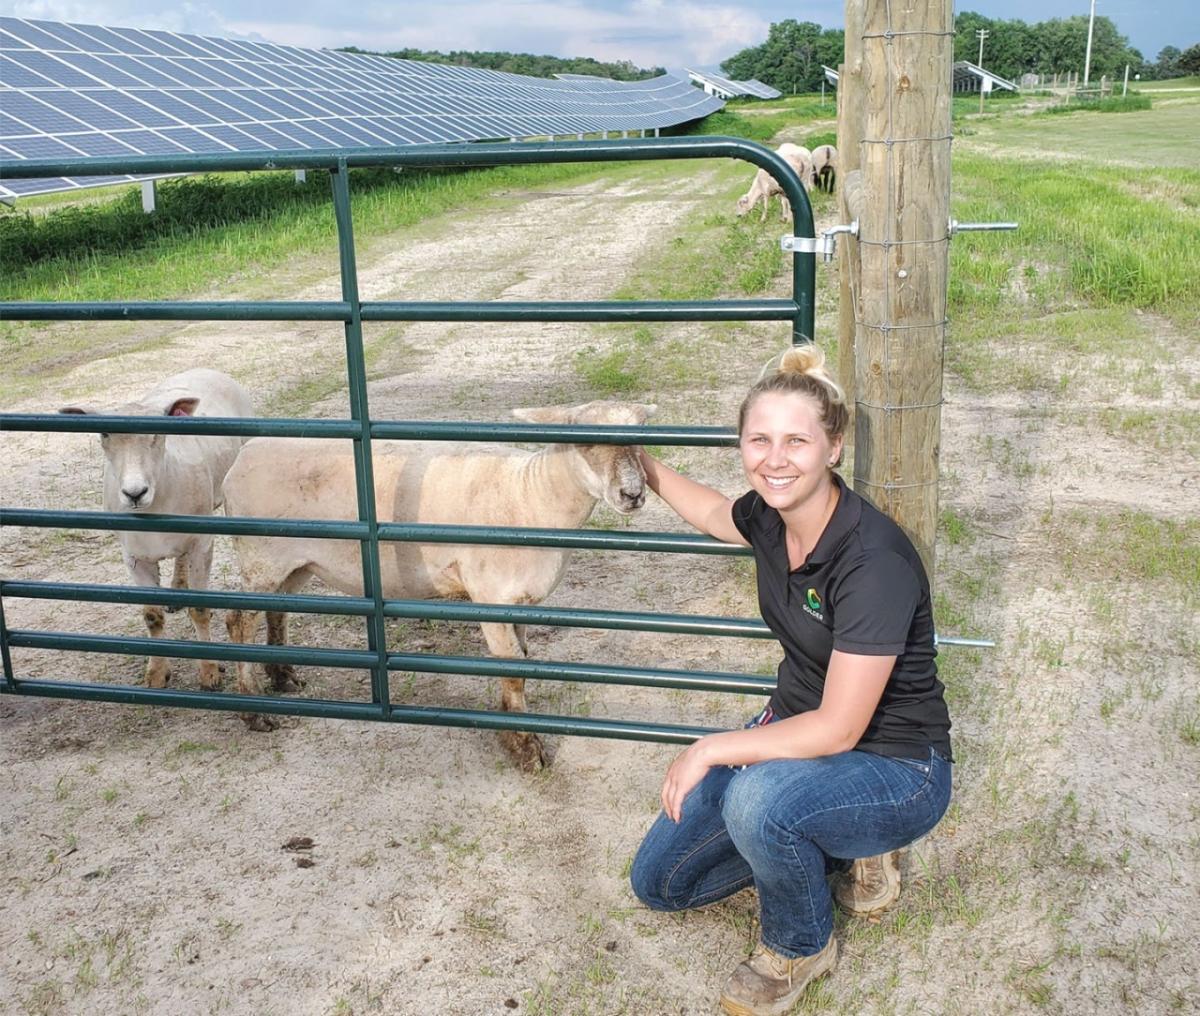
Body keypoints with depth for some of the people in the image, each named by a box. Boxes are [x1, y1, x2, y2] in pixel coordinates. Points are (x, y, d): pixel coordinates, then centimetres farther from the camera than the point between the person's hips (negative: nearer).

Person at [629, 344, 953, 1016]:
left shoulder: (874, 558, -31)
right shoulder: (770, 516, -9)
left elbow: (839, 729, -29)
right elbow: (716, 516, 19)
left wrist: (711, 750, -23)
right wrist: (645, 466, 26)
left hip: (892, 767, -7)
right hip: (797, 729, 7)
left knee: (758, 799, -38)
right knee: (661, 883, 5)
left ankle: (802, 947, -4)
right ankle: (836, 850, 19)